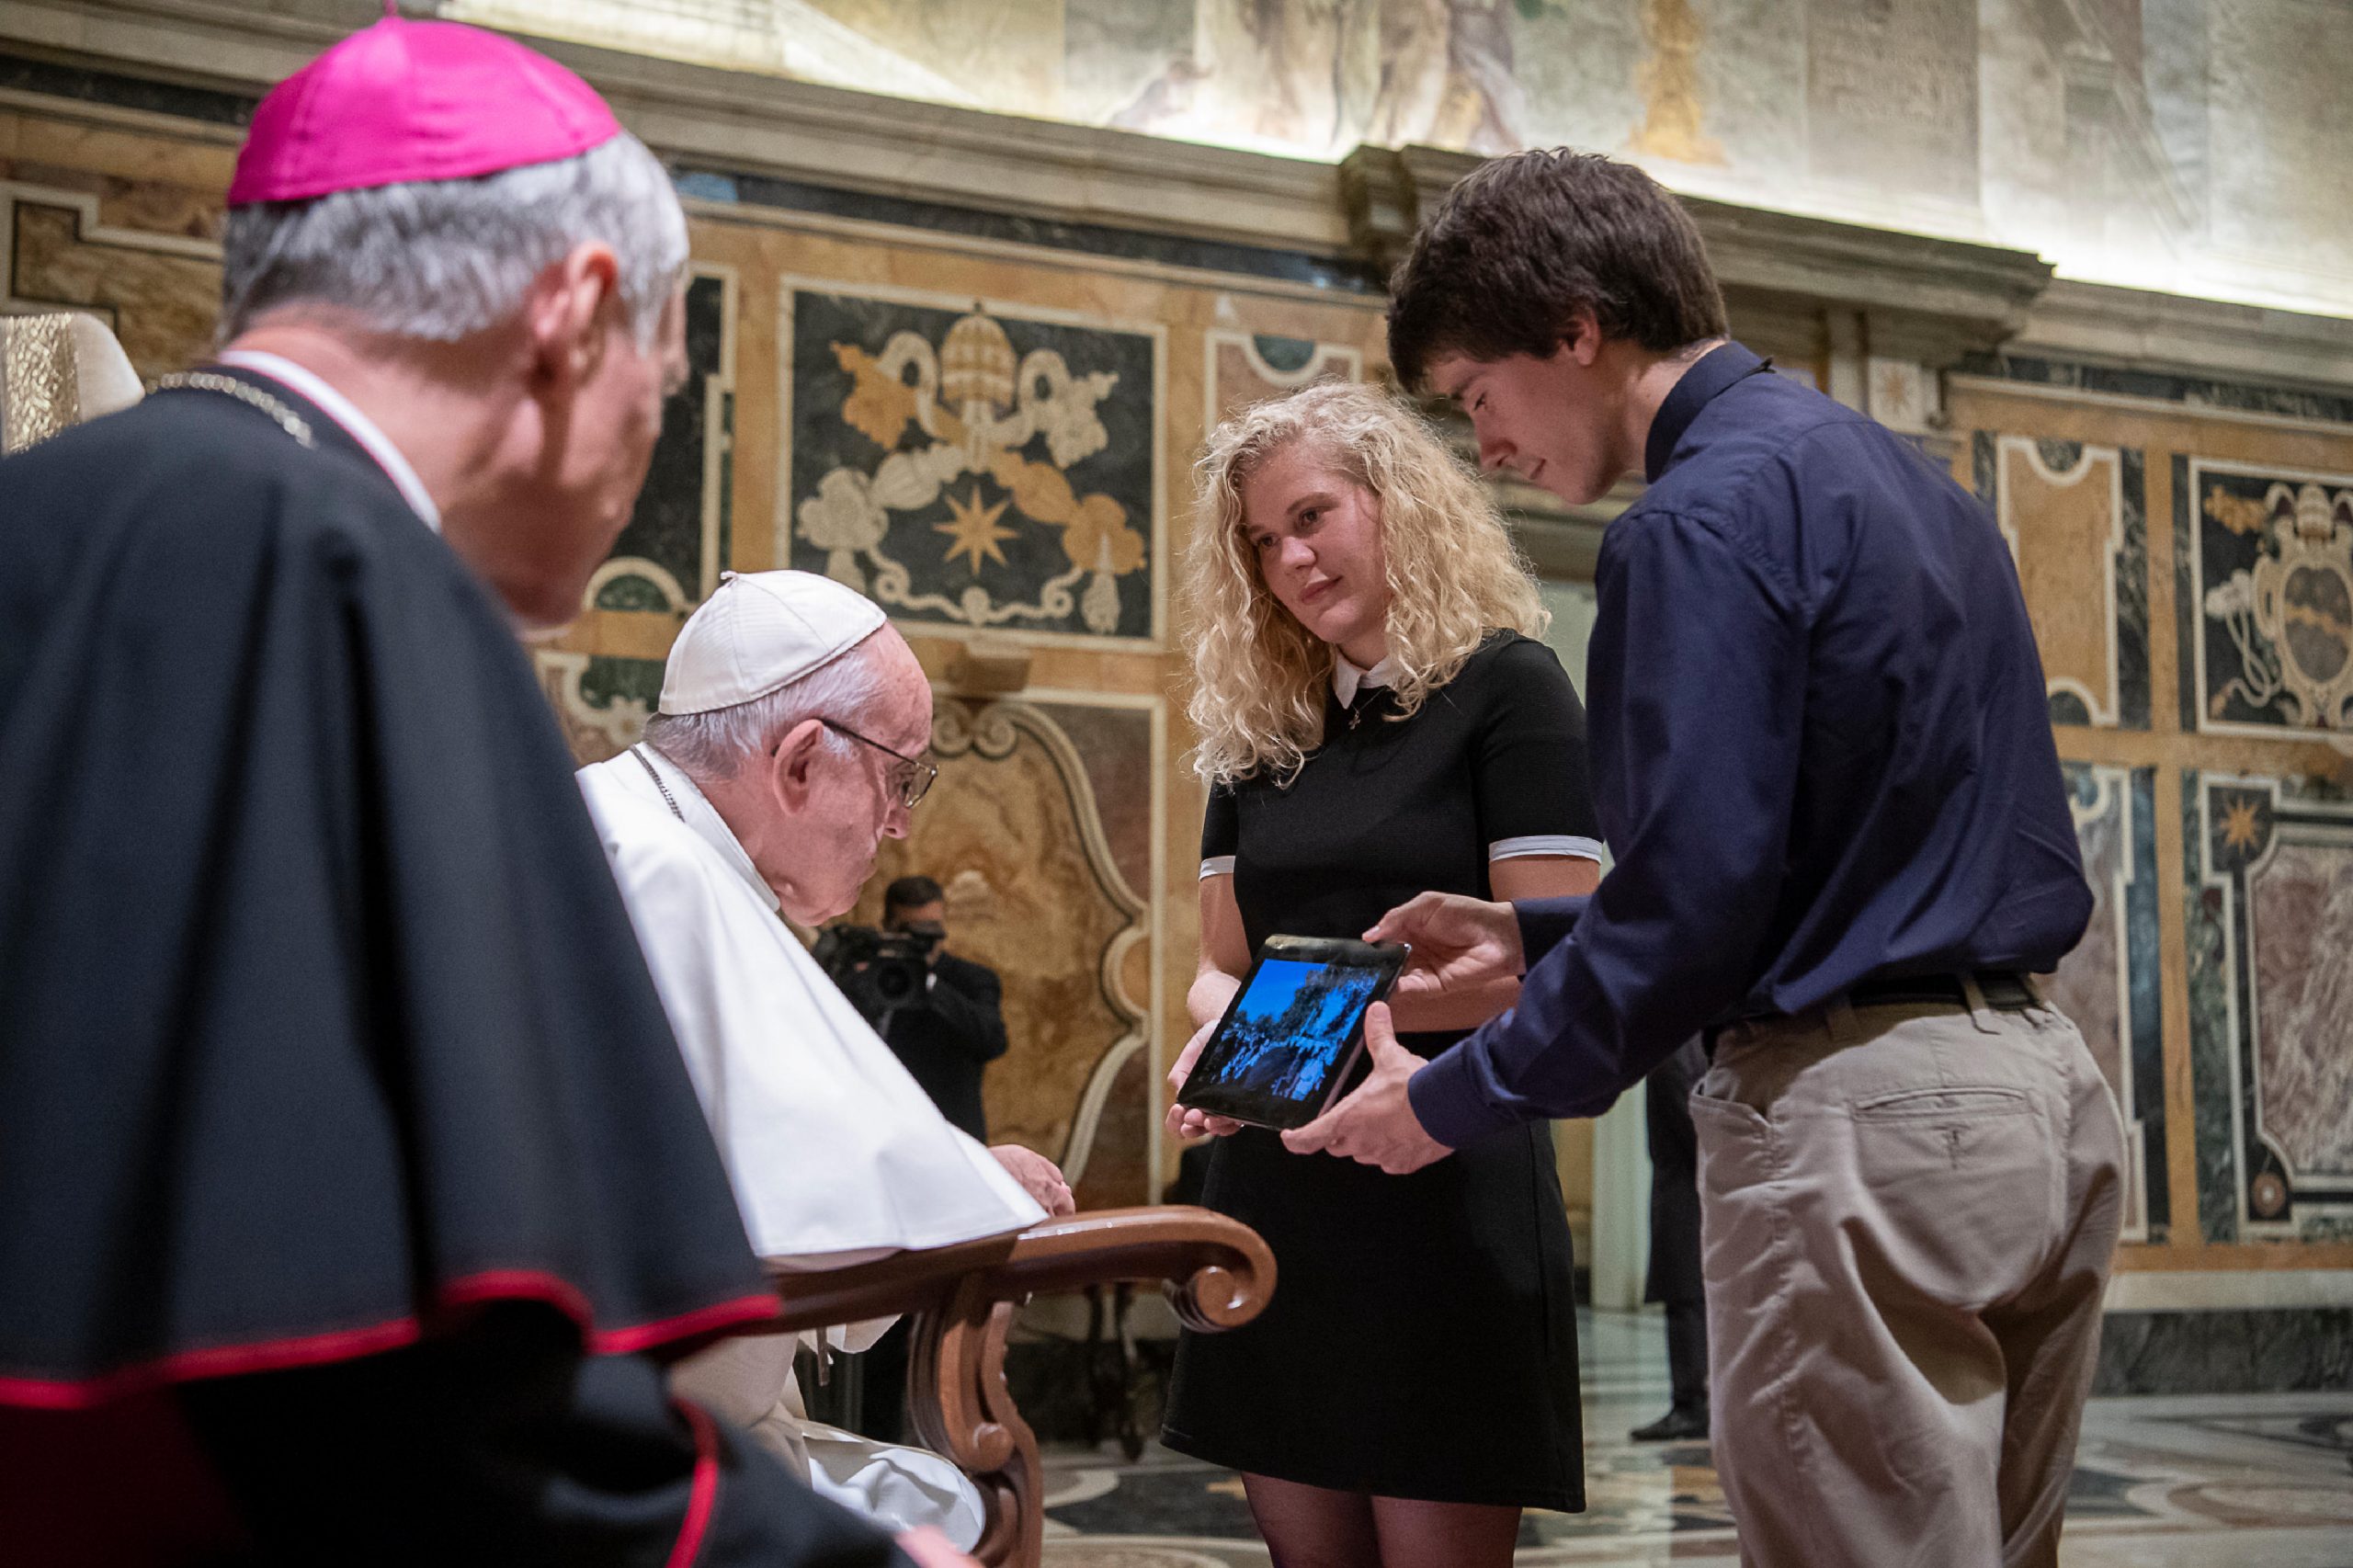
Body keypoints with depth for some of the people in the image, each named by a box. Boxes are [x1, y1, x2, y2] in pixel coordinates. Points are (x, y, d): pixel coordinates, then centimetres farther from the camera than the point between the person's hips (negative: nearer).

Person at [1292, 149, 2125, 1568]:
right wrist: (1535, 939, 20)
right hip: (2045, 1082, 10)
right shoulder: (1906, 479, 18)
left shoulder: (1704, 518, -13)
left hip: (1861, 1121, -10)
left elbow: (1694, 901, -19)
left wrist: (1453, 1102, -6)